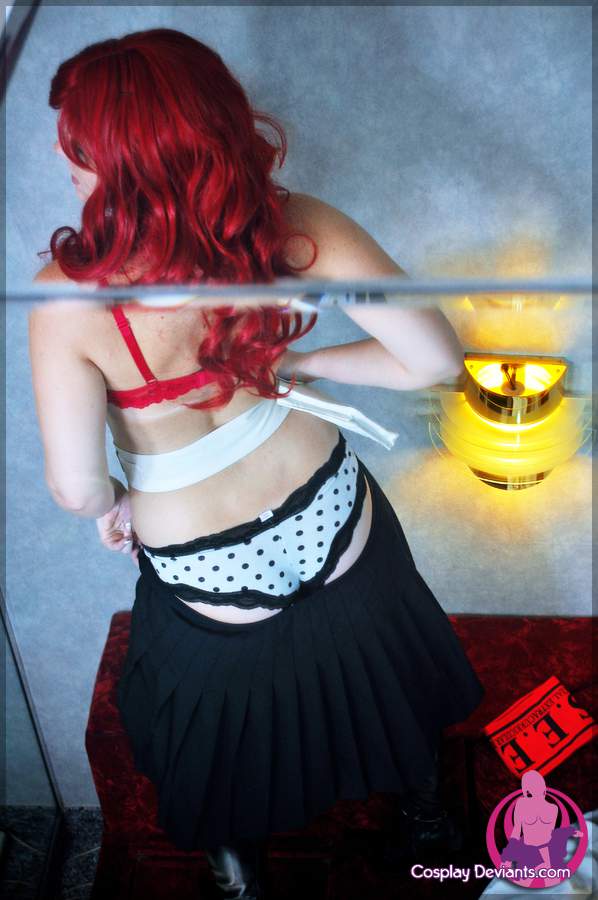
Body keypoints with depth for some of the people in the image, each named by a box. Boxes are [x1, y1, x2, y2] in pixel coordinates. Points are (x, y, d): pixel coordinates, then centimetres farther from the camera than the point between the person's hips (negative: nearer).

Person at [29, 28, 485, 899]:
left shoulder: (69, 299, -30)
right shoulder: (295, 225, -23)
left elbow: (76, 487, -24)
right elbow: (436, 357, -20)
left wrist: (111, 504, -1)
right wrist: (308, 363, -6)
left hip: (211, 583, -3)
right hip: (335, 524, 3)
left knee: (230, 720, 30)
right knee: (375, 670, 34)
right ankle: (424, 802, 64)